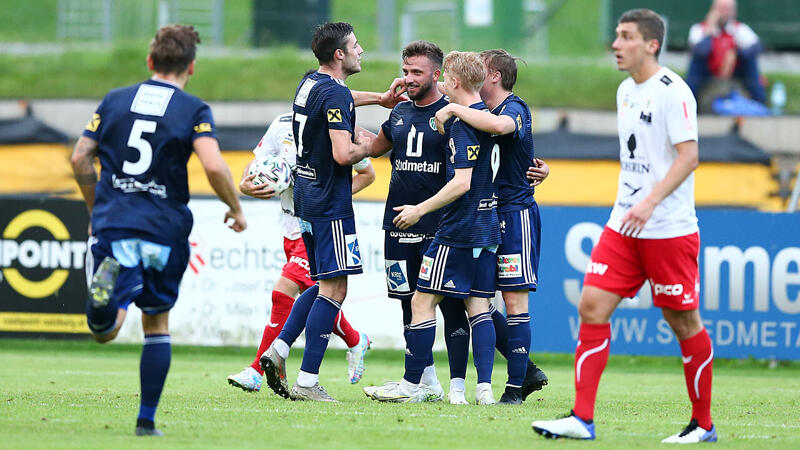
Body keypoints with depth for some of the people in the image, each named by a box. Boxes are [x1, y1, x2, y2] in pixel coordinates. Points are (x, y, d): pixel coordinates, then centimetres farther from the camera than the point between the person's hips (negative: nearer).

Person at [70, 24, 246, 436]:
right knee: (157, 324, 16)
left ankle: (106, 287, -38)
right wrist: (235, 208, 3)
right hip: (164, 230, -1)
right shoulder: (194, 110, 0)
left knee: (106, 330, -4)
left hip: (113, 224, 1)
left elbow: (80, 158, 10)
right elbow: (213, 166, -14)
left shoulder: (114, 101, 11)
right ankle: (146, 419, 13)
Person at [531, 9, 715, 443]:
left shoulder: (672, 92, -12)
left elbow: (688, 155, -19)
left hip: (670, 229, -8)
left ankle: (703, 425, 15)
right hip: (623, 226, 8)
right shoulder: (626, 91, 13)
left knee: (683, 322, 1)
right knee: (592, 306, -5)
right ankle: (582, 419, -6)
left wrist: (649, 203, -28)